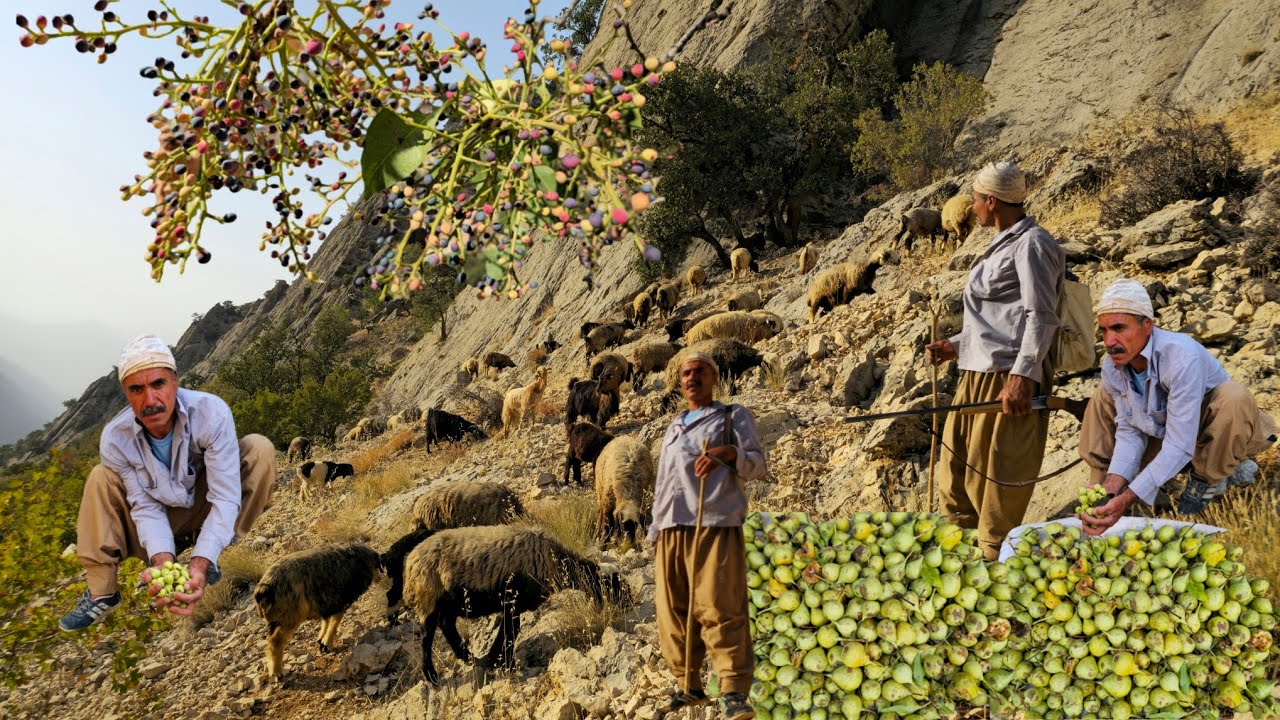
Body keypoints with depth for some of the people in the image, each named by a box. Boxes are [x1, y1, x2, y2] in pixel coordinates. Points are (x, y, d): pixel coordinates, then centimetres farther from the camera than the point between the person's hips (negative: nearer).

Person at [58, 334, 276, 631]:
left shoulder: (211, 412, -31)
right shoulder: (115, 439, -23)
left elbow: (226, 498, -32)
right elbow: (147, 506, -19)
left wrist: (200, 564, -45)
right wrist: (162, 561, -39)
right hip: (162, 518, 2)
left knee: (259, 448, -26)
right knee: (101, 478, -20)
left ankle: (225, 556, -16)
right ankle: (101, 592, -10)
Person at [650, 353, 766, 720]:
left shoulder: (734, 416, 14)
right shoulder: (673, 429, 30)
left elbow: (757, 464, 2)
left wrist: (730, 452, -19)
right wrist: (655, 529, 19)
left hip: (715, 525, -5)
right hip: (670, 529, 6)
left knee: (720, 609, -13)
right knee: (673, 612, 2)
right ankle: (689, 686, 12)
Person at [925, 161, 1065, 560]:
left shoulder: (1031, 244, -8)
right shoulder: (1002, 246, 21)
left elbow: (1041, 317, -15)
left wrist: (1022, 375, -23)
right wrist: (955, 346, 21)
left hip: (1008, 381, -10)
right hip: (975, 377, 10)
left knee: (999, 486, -5)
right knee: (956, 476, 15)